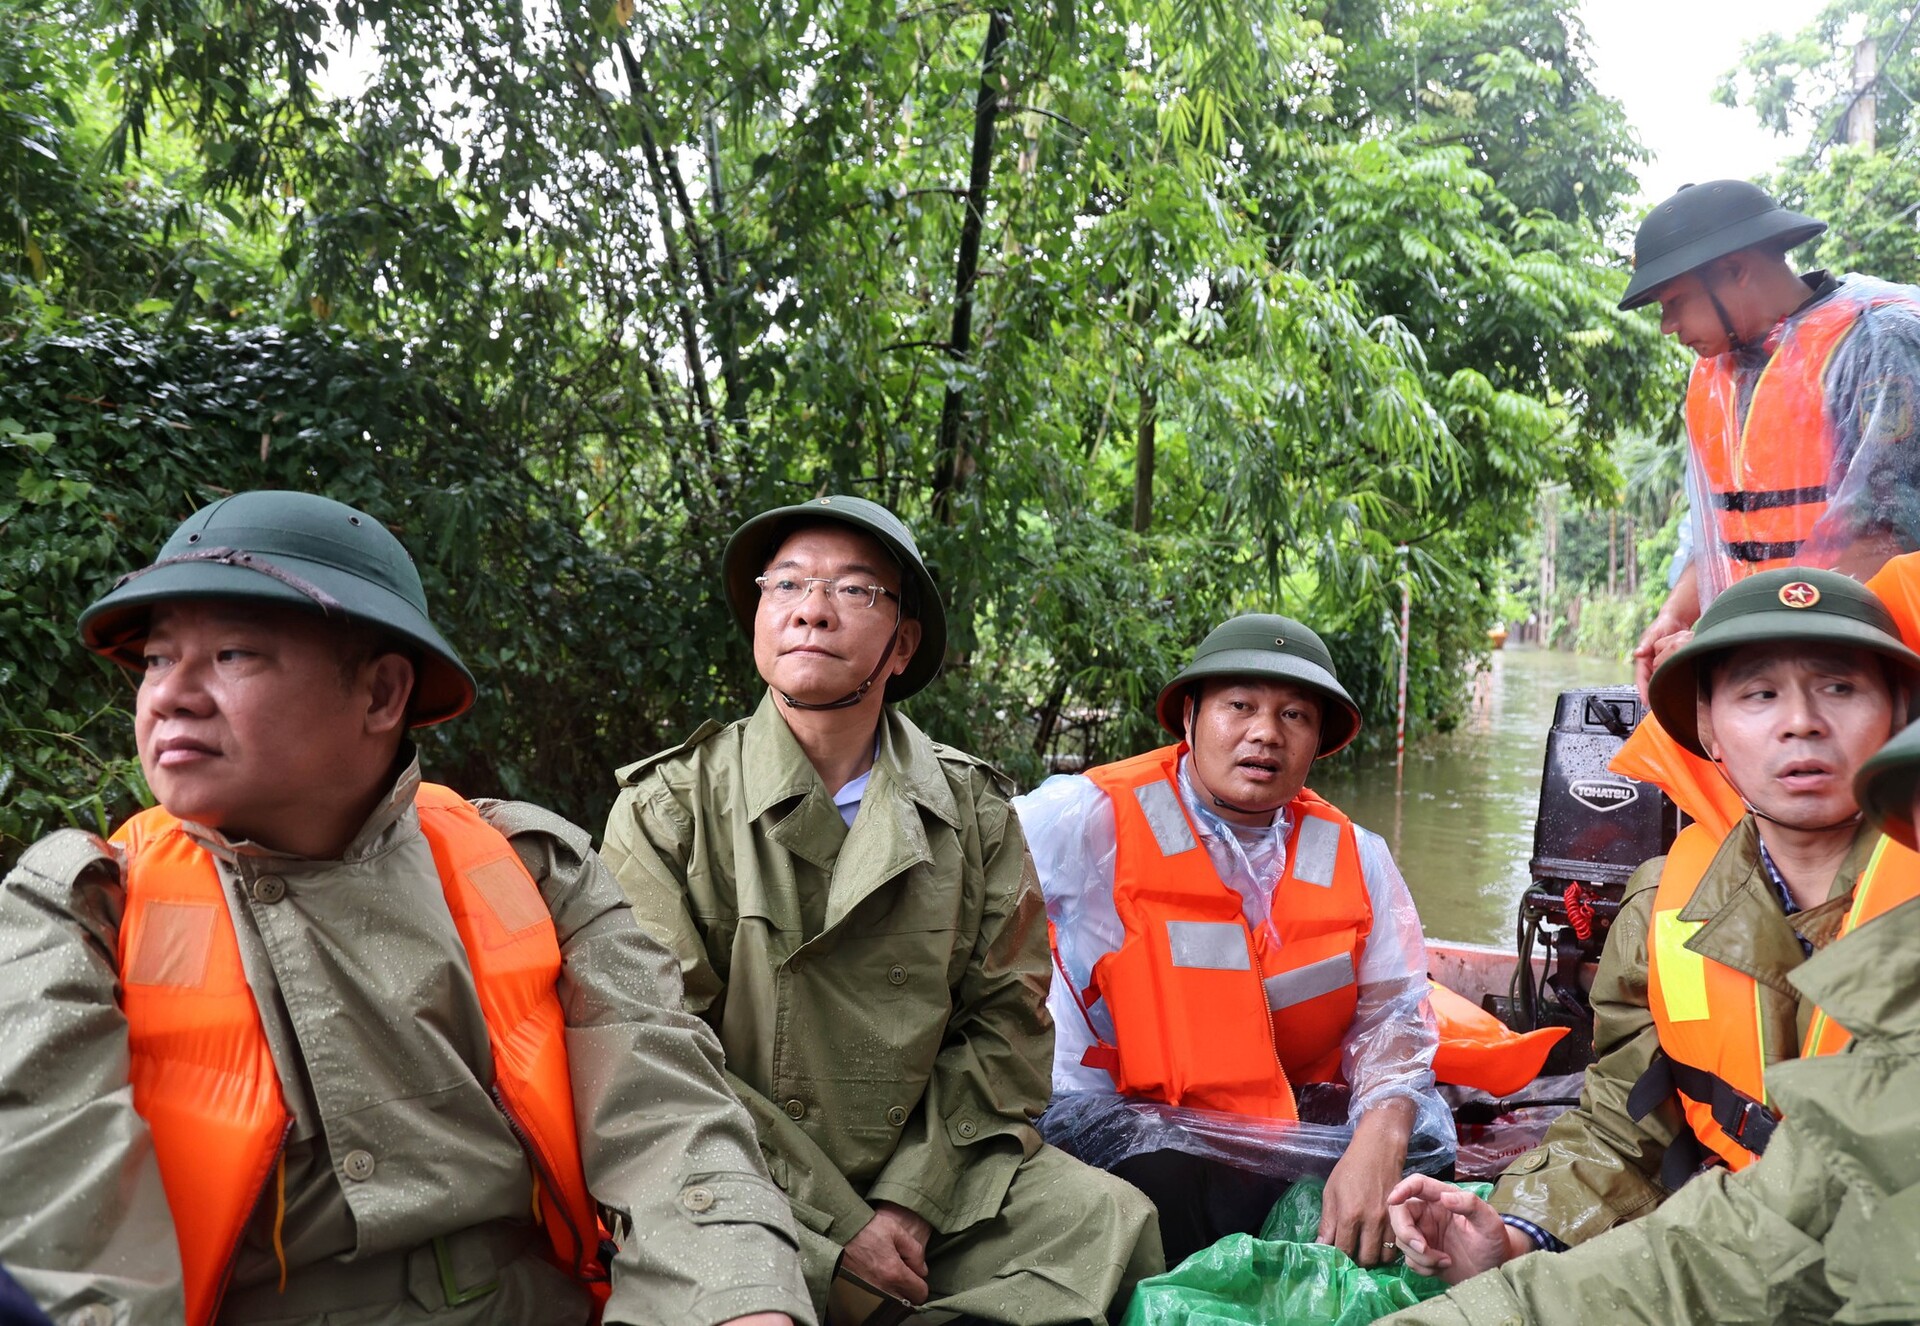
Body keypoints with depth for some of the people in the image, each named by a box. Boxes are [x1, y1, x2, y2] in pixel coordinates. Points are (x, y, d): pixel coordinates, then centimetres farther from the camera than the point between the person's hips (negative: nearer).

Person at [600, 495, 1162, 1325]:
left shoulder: (972, 810, 5)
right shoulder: (667, 809, -3)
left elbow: (1004, 1020, 3)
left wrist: (913, 1199, -11)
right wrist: (838, 1225, -15)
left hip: (931, 1176, 3)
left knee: (1108, 1220, -18)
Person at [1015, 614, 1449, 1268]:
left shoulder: (1354, 857, 6)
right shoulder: (1097, 817, -10)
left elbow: (1389, 1016, 1)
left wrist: (1379, 1142, -19)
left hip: (1294, 1122, 5)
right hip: (1120, 1117, -4)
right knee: (1162, 1189, -34)